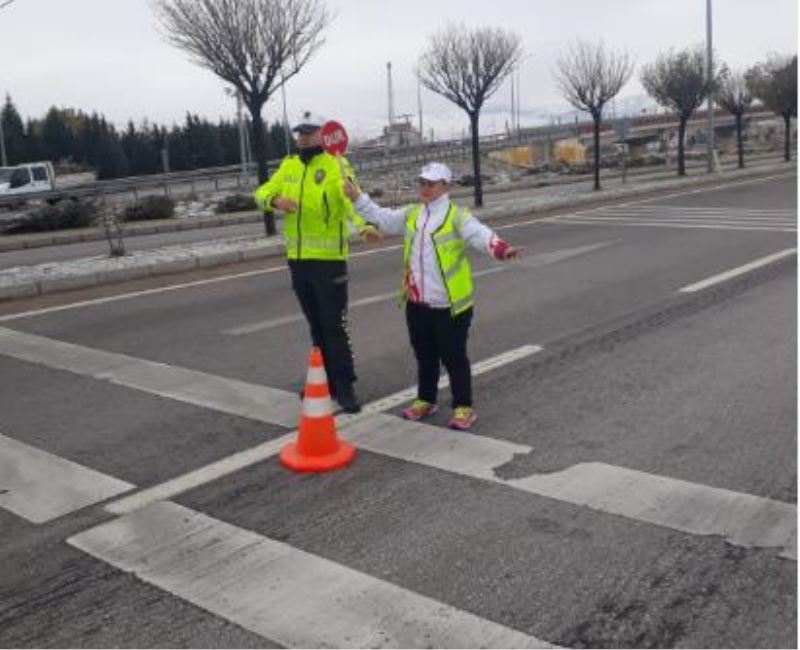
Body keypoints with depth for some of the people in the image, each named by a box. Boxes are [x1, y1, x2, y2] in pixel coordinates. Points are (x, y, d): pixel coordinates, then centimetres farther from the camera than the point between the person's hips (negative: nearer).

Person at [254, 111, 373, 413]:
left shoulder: (336, 165, -10)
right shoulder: (288, 166, 9)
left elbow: (353, 200, -24)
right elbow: (262, 193, 12)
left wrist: (363, 226, -45)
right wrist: (276, 200, -11)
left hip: (329, 258, -6)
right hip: (297, 258, 6)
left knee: (334, 325, -3)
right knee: (315, 325, 16)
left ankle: (344, 387, 7)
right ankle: (327, 381, 29)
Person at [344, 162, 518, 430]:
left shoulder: (457, 215, -9)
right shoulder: (411, 214, 10)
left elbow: (480, 235, -23)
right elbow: (381, 218, 15)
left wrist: (501, 249, -42)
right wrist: (357, 197, 5)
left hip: (449, 305, -5)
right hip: (417, 303, 6)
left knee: (453, 357, 3)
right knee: (424, 355, 18)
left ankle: (463, 407, 16)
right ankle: (425, 400, 33)